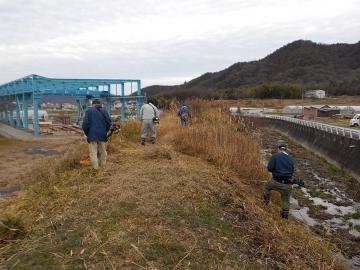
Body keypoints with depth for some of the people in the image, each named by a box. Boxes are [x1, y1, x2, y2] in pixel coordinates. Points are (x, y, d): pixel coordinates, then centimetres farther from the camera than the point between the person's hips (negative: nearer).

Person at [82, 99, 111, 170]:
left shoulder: (88, 111, 2)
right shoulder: (104, 111, 8)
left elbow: (85, 124, -6)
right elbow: (109, 122, 0)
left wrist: (87, 133, 6)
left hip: (92, 135, -3)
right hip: (102, 135, 3)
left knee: (93, 153, -1)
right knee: (103, 152, 14)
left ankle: (95, 169, -5)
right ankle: (103, 167, 20)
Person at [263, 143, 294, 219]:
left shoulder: (275, 156, -2)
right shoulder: (290, 159, 12)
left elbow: (270, 168, -10)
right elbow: (292, 172, 17)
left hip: (276, 182, -3)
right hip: (287, 184, 4)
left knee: (267, 186, 28)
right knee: (286, 200, 19)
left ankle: (266, 202, 34)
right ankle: (285, 215, 27)